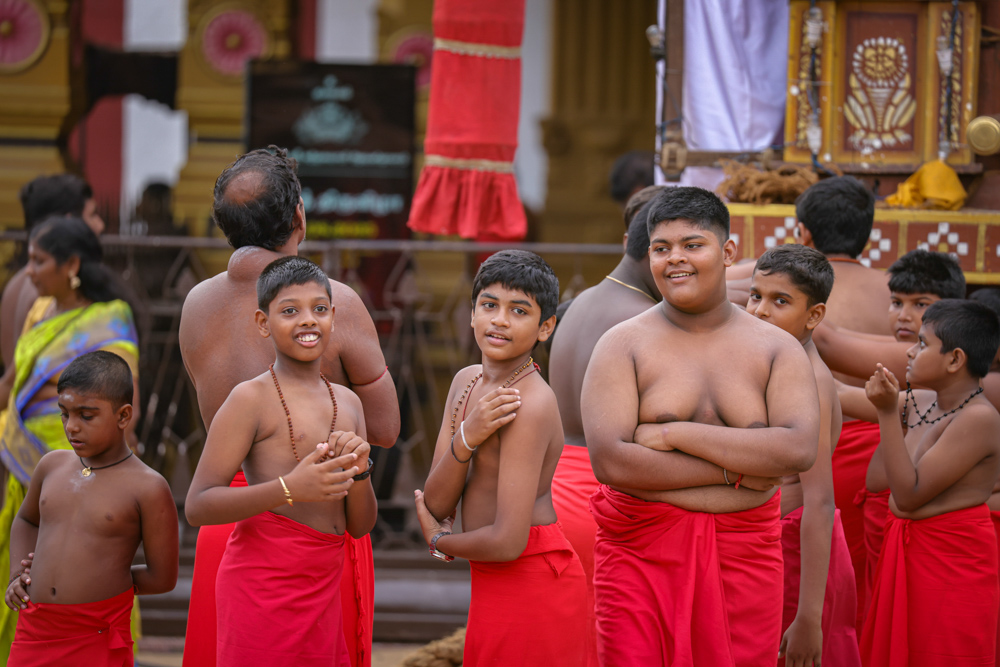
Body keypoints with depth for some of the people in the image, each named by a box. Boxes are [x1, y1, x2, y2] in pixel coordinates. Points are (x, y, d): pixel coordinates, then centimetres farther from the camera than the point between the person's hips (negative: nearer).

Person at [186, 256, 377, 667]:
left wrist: (359, 470, -4)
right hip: (264, 585, -6)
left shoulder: (347, 403, 15)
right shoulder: (252, 398, -5)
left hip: (324, 587, 7)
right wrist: (289, 489, -24)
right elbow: (197, 506, -14)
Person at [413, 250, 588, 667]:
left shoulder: (530, 404, -20)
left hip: (531, 584, -8)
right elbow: (436, 506, 0)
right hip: (493, 587, 8)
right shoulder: (467, 382, 7)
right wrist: (466, 439, -19)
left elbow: (508, 541, -25)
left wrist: (440, 542, -5)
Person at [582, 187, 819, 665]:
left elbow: (799, 450, -10)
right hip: (640, 557, -1)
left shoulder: (778, 350, 6)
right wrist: (734, 469, -11)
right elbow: (609, 461, -12)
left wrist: (675, 434, -13)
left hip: (743, 560, 1)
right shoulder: (623, 346, 1)